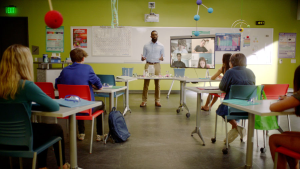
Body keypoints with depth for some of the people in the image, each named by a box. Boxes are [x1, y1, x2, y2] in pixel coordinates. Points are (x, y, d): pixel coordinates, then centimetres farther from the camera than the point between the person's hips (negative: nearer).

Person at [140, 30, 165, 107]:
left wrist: (162, 58, -15)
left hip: (157, 65, 0)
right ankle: (144, 101, 5)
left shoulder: (161, 46, 8)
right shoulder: (146, 45, 7)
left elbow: (162, 56, 8)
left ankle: (157, 101, 10)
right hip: (148, 64, 0)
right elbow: (144, 56, 8)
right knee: (146, 83, -2)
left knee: (157, 83, 2)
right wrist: (143, 58, -16)